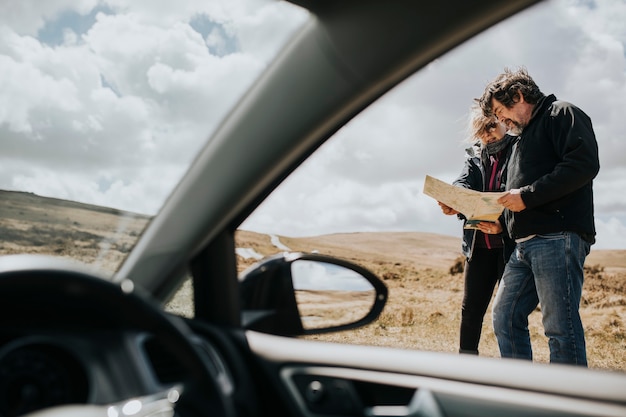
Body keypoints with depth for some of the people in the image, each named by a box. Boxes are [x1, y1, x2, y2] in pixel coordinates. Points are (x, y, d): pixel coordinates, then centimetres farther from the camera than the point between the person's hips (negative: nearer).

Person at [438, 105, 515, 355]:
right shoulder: (475, 156, 13)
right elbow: (464, 183, -5)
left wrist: (503, 225, -28)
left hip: (510, 243, -5)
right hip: (478, 244, 5)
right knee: (471, 308, 8)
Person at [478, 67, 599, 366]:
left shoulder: (561, 114, 3)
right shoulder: (523, 138, 29)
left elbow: (584, 164, -14)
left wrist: (527, 195, -15)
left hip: (557, 237, -9)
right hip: (525, 245, 9)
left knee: (560, 327, -8)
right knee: (505, 317, 8)